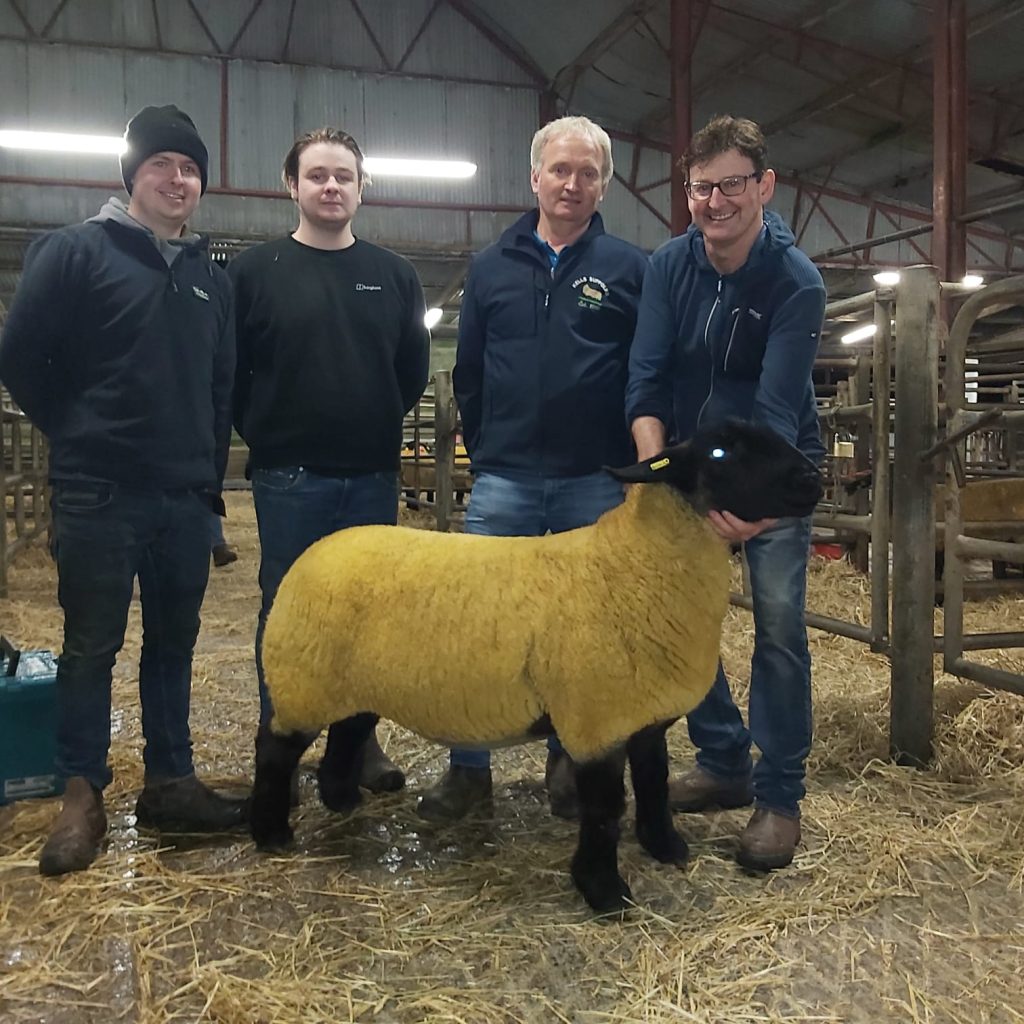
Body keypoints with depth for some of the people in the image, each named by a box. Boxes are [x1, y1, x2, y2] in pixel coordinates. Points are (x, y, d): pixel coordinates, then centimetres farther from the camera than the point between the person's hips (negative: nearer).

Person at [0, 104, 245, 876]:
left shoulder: (212, 278, 13)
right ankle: (83, 796, 16)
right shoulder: (75, 252, -2)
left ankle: (170, 783, 23)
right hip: (98, 495, -4)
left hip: (186, 497, 5)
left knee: (175, 644, 11)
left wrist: (211, 472, 11)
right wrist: (80, 437, 2)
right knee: (91, 647, 4)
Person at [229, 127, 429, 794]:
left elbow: (414, 368, 12)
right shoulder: (256, 271, 0)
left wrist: (377, 427, 8)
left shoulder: (394, 275, 7)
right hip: (289, 479, -2)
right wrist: (268, 434, 2)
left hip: (373, 476, 3)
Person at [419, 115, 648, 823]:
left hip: (596, 482, -1)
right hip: (504, 481, 2)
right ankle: (469, 767, 15)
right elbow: (468, 373, 13)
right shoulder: (493, 267, 9)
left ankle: (570, 758, 26)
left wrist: (627, 460, 0)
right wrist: (484, 450, 9)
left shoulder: (629, 269, 3)